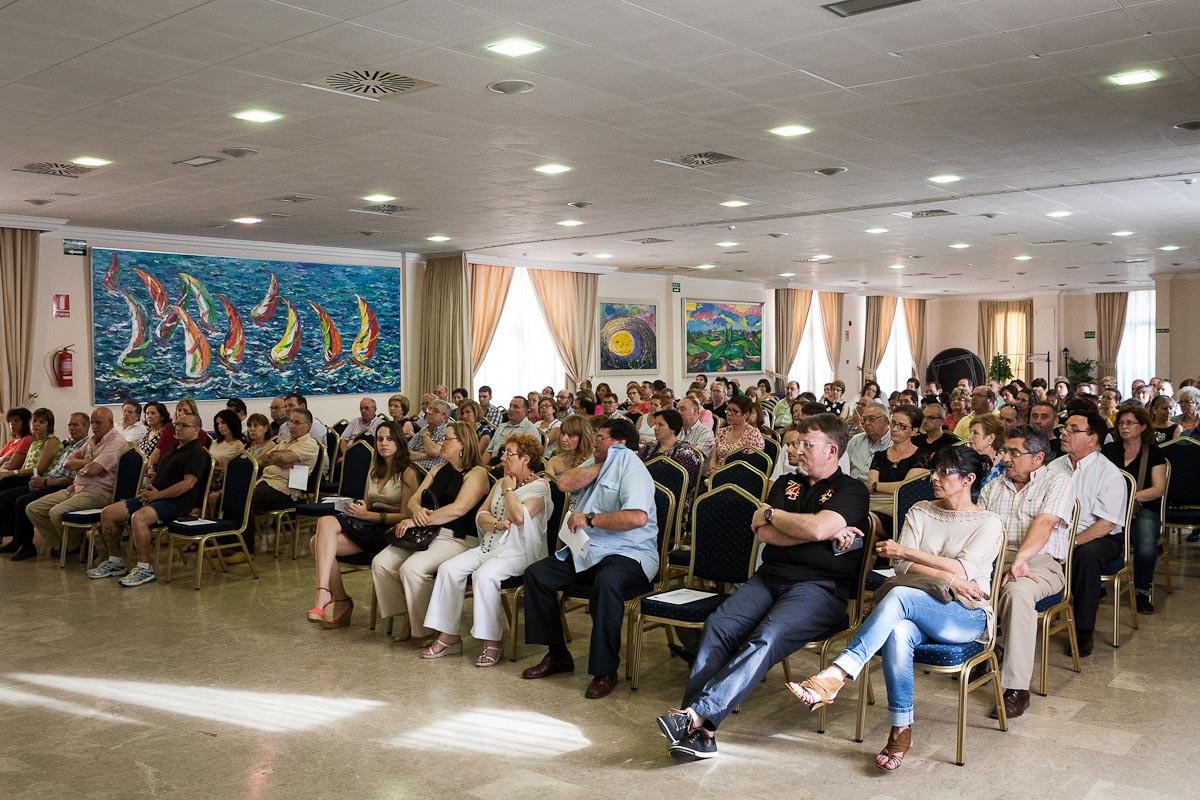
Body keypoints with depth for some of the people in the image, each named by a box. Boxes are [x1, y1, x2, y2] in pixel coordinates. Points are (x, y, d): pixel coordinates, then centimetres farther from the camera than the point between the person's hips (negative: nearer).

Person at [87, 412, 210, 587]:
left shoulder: (197, 453, -6)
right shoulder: (173, 449, 24)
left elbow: (188, 483, -18)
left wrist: (158, 495, -17)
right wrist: (148, 489, 5)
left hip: (177, 502, -10)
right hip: (154, 498, 10)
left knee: (138, 517, -36)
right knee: (108, 513, 1)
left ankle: (145, 569, -25)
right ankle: (115, 561, 11)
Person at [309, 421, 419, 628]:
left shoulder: (407, 473, -2)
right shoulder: (375, 470, 23)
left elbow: (405, 516, -8)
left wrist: (367, 515, -17)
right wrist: (358, 507, -3)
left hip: (389, 532, -7)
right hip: (369, 527, 7)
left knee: (326, 523, -26)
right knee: (317, 542, -18)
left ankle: (324, 594, -25)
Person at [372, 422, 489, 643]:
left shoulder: (477, 473, -5)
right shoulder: (438, 470, 20)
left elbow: (458, 509, -18)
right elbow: (414, 499, 15)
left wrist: (416, 522, -18)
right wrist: (417, 510, -11)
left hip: (459, 539, -8)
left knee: (412, 568, -30)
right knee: (381, 563, -12)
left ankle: (427, 630, -12)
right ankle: (406, 618, 0)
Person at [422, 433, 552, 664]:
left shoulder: (539, 486, -4)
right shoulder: (501, 483, 19)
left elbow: (519, 516, -21)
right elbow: (481, 515, 12)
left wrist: (509, 489, -6)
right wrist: (497, 523, -9)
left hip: (519, 552, -7)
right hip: (490, 546, 8)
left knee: (484, 575, -33)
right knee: (449, 568, -13)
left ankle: (492, 643, -23)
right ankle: (449, 636, -8)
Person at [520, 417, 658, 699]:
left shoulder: (630, 467, -8)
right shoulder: (596, 463, 19)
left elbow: (638, 517, -27)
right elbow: (565, 483, 0)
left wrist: (590, 519, -18)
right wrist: (600, 465, -4)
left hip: (628, 553, -9)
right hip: (586, 550, 9)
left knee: (607, 582, -38)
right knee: (536, 574, -2)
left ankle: (605, 671, -25)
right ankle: (557, 655, 6)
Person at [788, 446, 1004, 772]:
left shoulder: (988, 523, 4)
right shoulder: (920, 512, 15)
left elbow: (964, 570, -11)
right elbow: (903, 567, 3)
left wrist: (907, 551, -11)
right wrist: (948, 578, -12)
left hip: (968, 616, -3)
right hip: (917, 612, 3)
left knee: (900, 596, -36)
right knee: (898, 633, -37)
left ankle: (835, 675, -44)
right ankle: (901, 731, -28)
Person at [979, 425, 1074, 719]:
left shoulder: (1057, 483, 7)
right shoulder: (993, 487, 24)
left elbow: (1044, 524, -12)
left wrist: (1019, 559, -28)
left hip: (1039, 562, -4)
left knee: (1017, 591, -39)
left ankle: (1016, 689, -34)